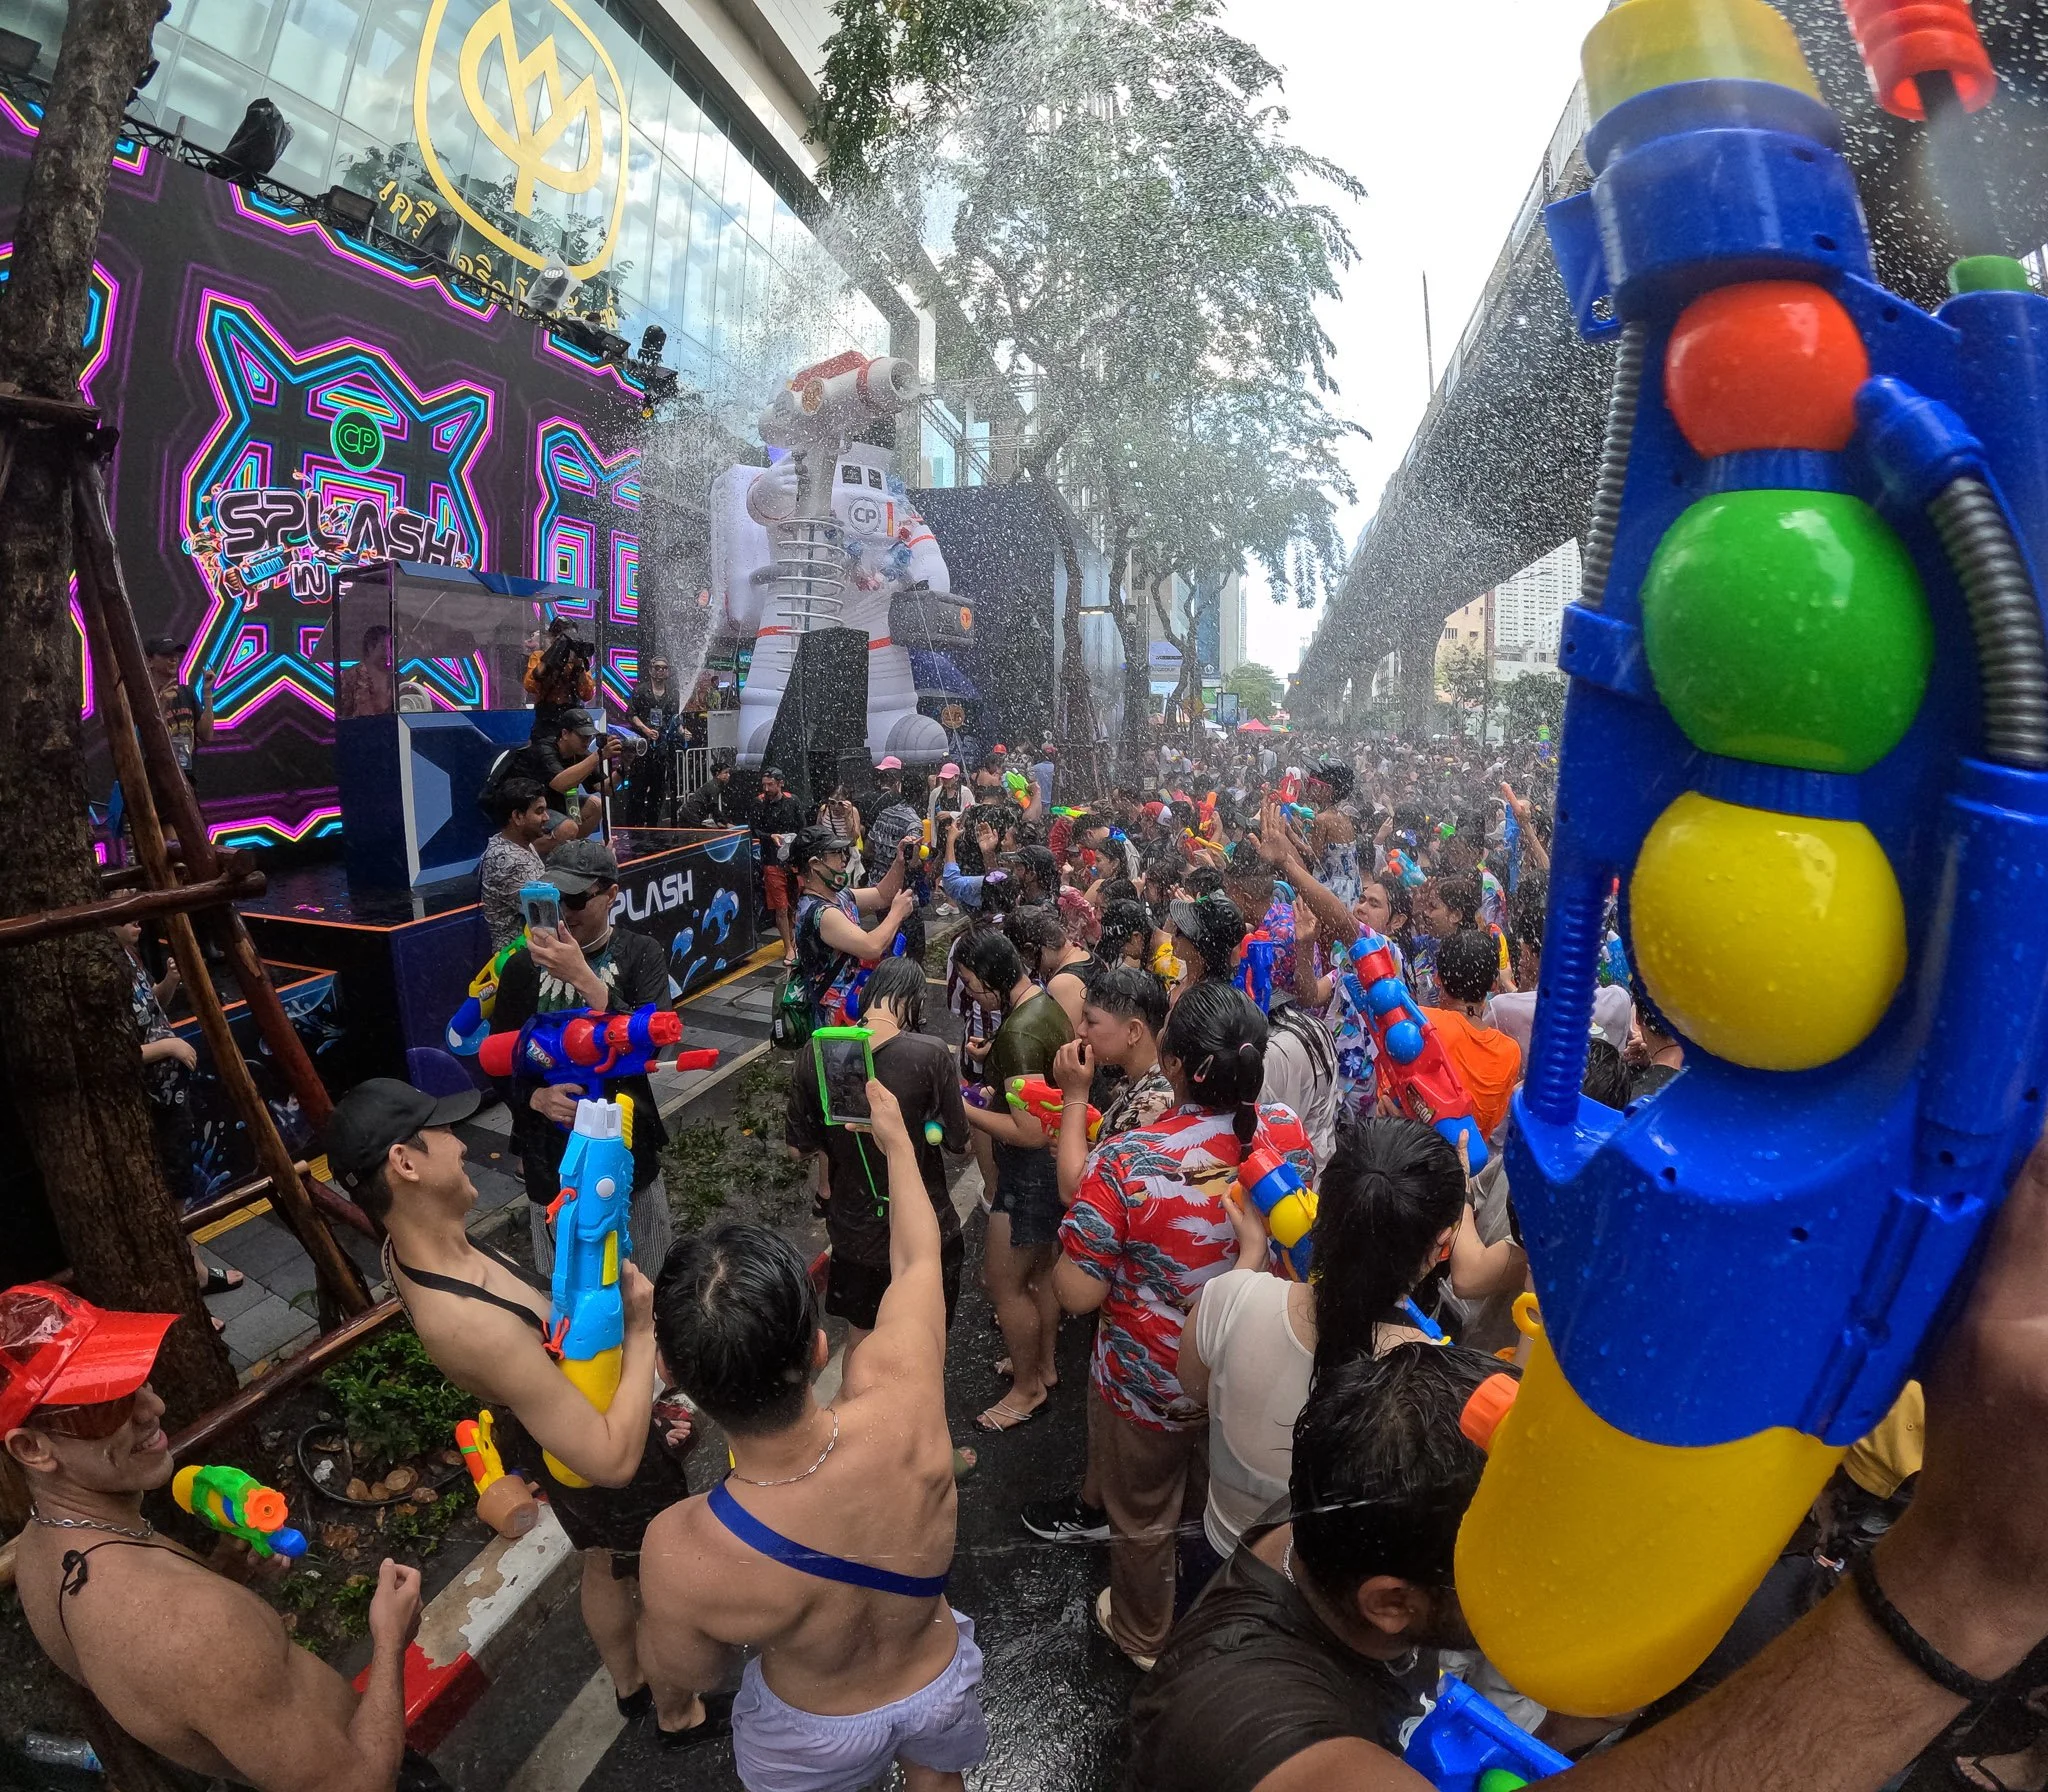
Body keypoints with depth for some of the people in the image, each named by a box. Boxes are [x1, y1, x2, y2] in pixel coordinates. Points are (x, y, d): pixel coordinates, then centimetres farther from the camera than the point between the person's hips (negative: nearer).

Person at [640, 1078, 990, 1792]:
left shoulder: (680, 1552, -42)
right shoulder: (900, 1403, -41)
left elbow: (693, 1670, -16)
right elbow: (918, 1258, -18)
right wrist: (897, 1140, -3)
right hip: (939, 1685, 0)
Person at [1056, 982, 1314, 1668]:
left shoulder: (1127, 1162, -34)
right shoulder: (1289, 1134, -20)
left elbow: (1077, 1295, -24)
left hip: (1148, 1384, -4)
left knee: (1141, 1518, 26)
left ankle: (1143, 1635, 53)